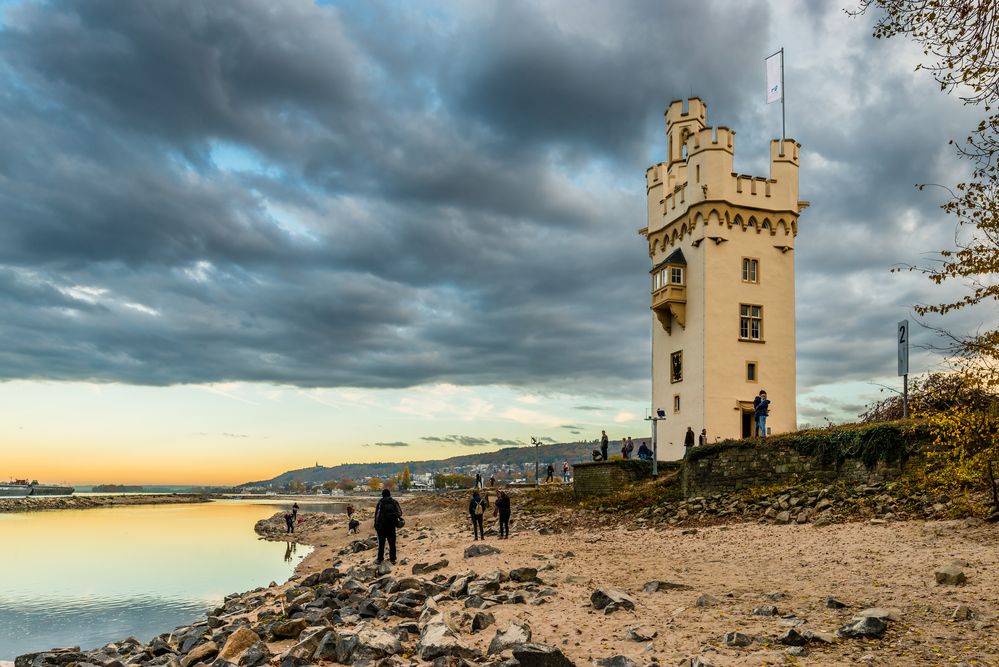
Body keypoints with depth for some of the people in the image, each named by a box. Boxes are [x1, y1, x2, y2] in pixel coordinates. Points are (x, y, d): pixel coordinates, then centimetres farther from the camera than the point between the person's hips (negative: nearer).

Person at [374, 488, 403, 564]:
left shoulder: (380, 502, -5)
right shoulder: (394, 502, 2)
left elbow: (377, 514, -8)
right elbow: (400, 512, 1)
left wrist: (376, 525, -2)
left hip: (382, 525, -2)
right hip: (392, 525, 2)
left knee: (381, 543, 7)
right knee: (392, 543, 8)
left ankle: (380, 559, 11)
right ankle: (392, 559, 9)